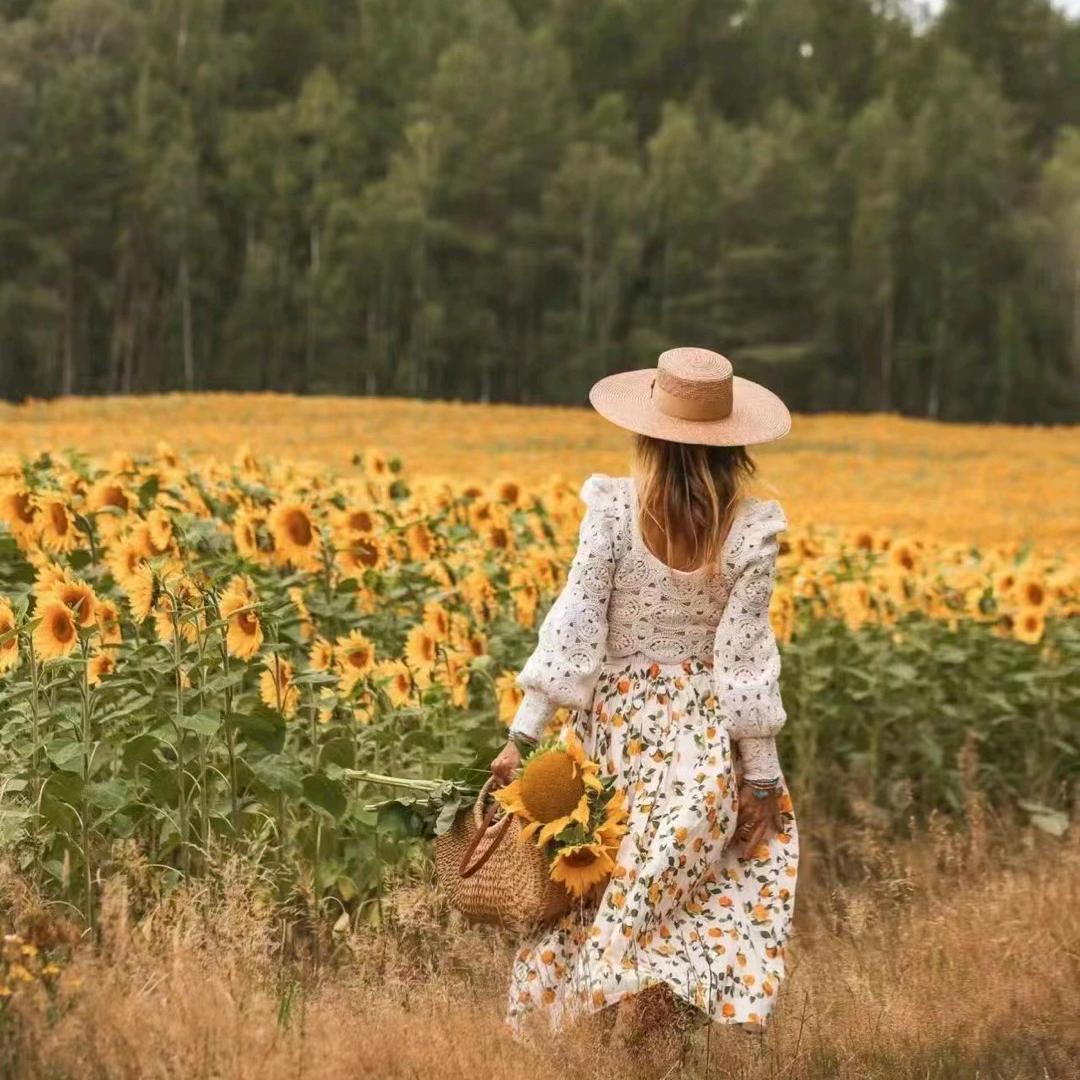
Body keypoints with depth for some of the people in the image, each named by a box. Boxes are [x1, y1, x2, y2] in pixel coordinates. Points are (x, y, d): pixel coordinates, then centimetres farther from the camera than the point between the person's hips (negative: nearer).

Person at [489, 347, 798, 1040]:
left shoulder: (613, 510, -11)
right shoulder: (752, 531, -11)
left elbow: (573, 625, -11)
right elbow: (744, 660, -9)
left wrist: (524, 734, -7)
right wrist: (762, 777, -2)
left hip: (617, 720, 1)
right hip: (705, 735, -1)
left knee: (595, 879, 15)